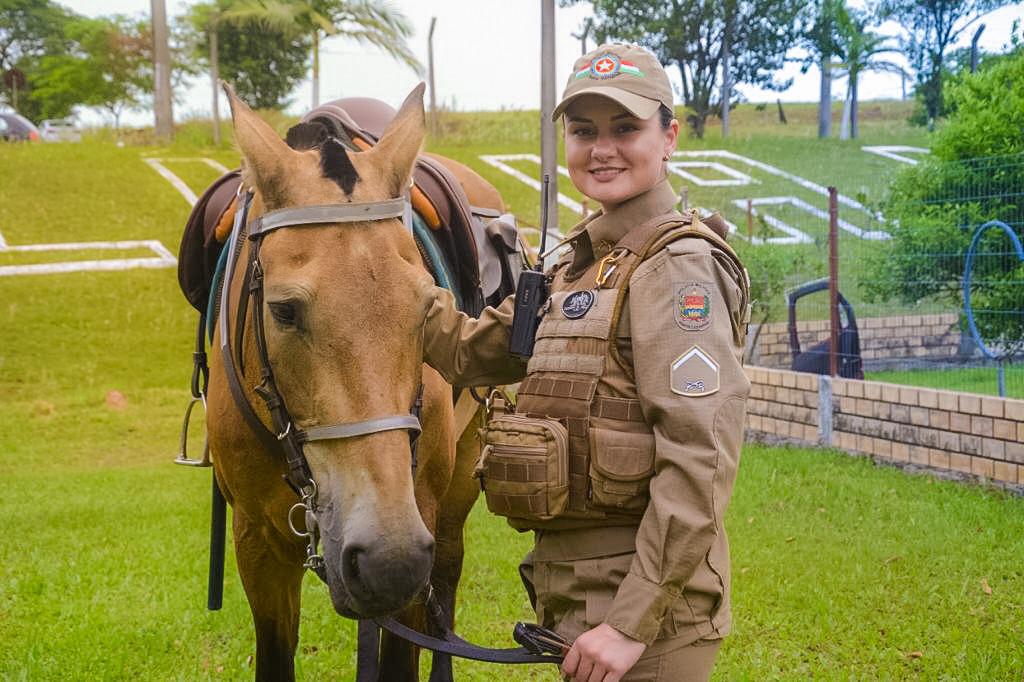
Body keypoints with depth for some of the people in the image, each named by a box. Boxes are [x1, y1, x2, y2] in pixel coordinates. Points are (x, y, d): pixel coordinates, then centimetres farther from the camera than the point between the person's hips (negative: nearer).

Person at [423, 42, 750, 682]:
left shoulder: (676, 268, -16)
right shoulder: (579, 265, 12)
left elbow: (700, 465, -23)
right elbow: (471, 351, 18)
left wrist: (632, 624, -24)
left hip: (643, 601, -8)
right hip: (573, 590, 8)